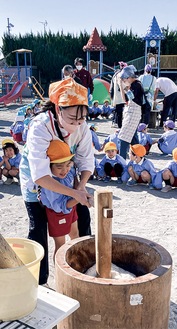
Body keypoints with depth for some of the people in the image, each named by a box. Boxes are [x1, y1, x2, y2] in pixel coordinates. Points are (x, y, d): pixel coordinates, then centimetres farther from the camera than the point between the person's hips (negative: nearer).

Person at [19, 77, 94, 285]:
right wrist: (74, 193, -42)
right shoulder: (40, 128, -38)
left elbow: (86, 163, -14)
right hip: (35, 177, -4)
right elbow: (40, 176, -42)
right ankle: (39, 279, 13)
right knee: (38, 227, -6)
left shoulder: (82, 127, -24)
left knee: (83, 215, 6)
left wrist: (79, 188, -30)